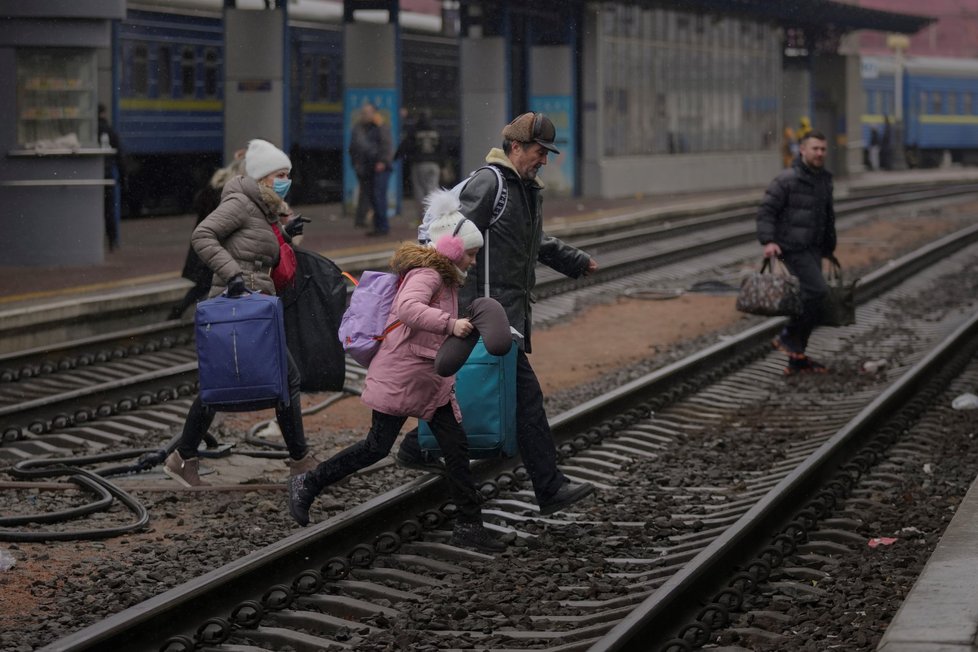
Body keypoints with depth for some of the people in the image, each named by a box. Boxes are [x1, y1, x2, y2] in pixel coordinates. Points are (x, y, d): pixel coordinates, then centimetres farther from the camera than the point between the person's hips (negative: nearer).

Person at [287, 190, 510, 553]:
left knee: (456, 448, 3)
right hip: (400, 377, -10)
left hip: (431, 380, 10)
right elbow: (407, 308, -37)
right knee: (377, 447, -3)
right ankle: (307, 485, 12)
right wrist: (450, 323, -45)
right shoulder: (426, 274, -16)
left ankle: (469, 526, 7)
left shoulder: (444, 278, 16)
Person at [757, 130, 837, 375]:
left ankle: (797, 360, 13)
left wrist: (829, 249, 24)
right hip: (793, 249, -8)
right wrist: (768, 242, -28)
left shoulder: (824, 180, 11)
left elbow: (828, 217, 21)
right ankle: (788, 337, -4)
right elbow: (766, 211, -15)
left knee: (810, 301, 7)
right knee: (818, 292, -18)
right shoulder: (787, 179, -13)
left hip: (812, 249, 8)